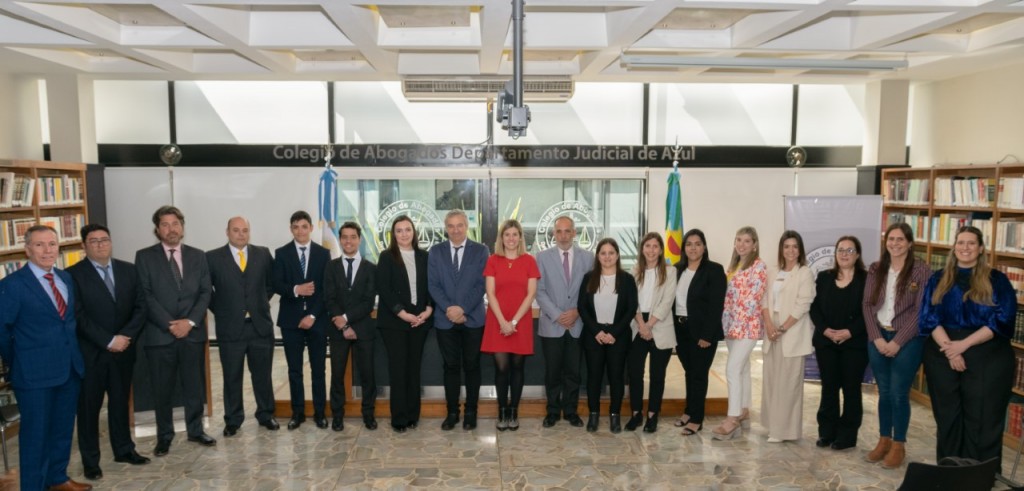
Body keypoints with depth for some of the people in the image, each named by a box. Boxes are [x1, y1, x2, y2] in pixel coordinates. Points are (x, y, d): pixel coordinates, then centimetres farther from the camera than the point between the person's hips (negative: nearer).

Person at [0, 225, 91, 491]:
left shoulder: (66, 278, 8)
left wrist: (72, 352, 11)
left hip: (69, 367, 6)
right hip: (35, 372, -6)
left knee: (63, 428, 17)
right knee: (35, 432, 6)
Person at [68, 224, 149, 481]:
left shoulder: (129, 270, 5)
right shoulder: (74, 274, -8)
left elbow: (140, 306, 2)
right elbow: (79, 316, -14)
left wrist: (125, 336, -11)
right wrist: (108, 341, -17)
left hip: (123, 349, 4)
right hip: (90, 352, -4)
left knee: (120, 402, 15)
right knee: (89, 406, 8)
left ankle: (124, 449, 28)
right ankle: (90, 459, 19)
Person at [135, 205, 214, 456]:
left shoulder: (198, 256, 9)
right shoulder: (145, 256, 1)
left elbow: (206, 292, 4)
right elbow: (145, 296, -6)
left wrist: (190, 321, -10)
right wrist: (169, 324, -14)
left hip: (193, 332, 2)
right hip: (159, 334, -2)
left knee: (195, 385, 9)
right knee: (162, 389, 7)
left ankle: (195, 430, 24)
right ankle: (164, 436, 21)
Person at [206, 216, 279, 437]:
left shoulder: (263, 254, 4)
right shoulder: (213, 257, -2)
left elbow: (272, 282, 16)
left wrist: (261, 302, 8)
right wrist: (219, 310, -1)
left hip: (261, 325, 2)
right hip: (230, 328, -2)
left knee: (263, 375, 11)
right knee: (232, 377, 8)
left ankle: (266, 415, 25)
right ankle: (233, 420, 20)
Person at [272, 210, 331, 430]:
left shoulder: (323, 253, 4)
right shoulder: (281, 253, 5)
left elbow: (327, 288, -2)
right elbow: (276, 284, -3)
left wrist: (313, 315, -10)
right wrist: (295, 289, -22)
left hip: (317, 318, 0)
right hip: (291, 319, 0)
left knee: (319, 369, 5)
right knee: (294, 369, 6)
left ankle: (320, 413, 14)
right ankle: (298, 413, 17)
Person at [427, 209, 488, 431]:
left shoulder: (481, 251, 2)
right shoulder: (436, 252, 7)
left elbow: (481, 284, -5)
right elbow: (433, 285, 1)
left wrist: (463, 309, -15)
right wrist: (448, 309, -13)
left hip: (473, 319, -1)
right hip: (445, 319, 1)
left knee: (471, 366, 7)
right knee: (451, 366, 8)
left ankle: (471, 412, 18)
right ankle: (452, 412, 17)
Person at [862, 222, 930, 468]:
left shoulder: (921, 270, -7)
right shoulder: (876, 270, 5)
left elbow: (920, 310, -10)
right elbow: (867, 305, 3)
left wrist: (897, 341, -13)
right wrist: (877, 338, -8)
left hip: (907, 340, -3)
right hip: (878, 338, 4)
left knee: (899, 394, 2)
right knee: (884, 393, 12)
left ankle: (898, 445, 18)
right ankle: (884, 440, 25)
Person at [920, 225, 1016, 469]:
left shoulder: (997, 280, 2)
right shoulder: (938, 279, 8)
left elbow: (1003, 320, -7)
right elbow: (929, 317, 1)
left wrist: (964, 344, -16)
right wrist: (948, 347, -14)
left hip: (987, 358, -2)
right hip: (942, 356, 2)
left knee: (982, 419, -1)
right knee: (947, 417, 9)